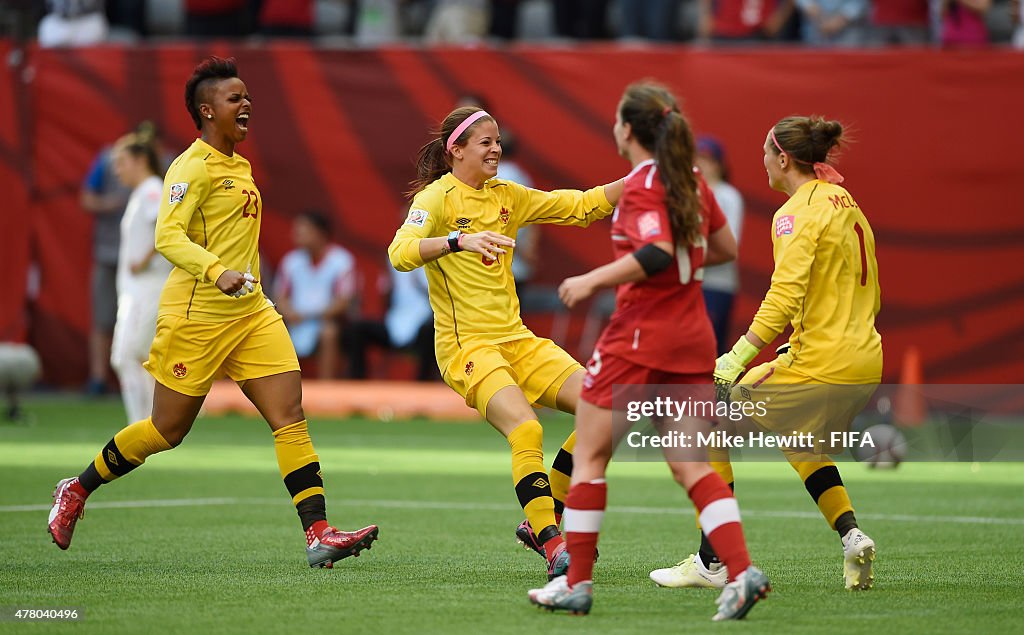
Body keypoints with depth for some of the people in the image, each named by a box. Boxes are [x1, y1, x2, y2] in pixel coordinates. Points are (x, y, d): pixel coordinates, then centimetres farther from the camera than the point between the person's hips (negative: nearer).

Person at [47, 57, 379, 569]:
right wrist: (218, 273, -38)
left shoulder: (238, 166, 15)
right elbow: (168, 237, -24)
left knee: (290, 416, -8)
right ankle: (76, 492, 25)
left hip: (251, 312, 8)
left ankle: (318, 534, -14)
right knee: (167, 430, 3)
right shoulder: (194, 166, -13)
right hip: (196, 315, -8)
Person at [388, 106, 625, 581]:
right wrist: (459, 242, -41)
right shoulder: (436, 198, -8)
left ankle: (544, 521, 8)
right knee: (525, 430, -28)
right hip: (466, 344, -7)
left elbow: (583, 206, 14)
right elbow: (401, 252, -25)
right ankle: (552, 547, -25)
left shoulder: (506, 196, 12)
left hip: (516, 340, 7)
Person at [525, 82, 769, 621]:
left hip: (641, 334, -7)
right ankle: (743, 571, -13)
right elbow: (725, 249, 19)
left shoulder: (643, 183, -12)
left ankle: (576, 583, 8)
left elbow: (657, 253, -26)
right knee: (691, 465, 5)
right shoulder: (690, 180, 11)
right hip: (692, 335, 7)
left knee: (588, 456, 5)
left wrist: (594, 280, -19)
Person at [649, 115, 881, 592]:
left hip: (820, 365, -9)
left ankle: (712, 561, 3)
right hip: (866, 361, 9)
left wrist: (737, 359, -21)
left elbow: (785, 297, -22)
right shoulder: (847, 205, 15)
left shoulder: (797, 213, -11)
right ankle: (850, 535, 13)